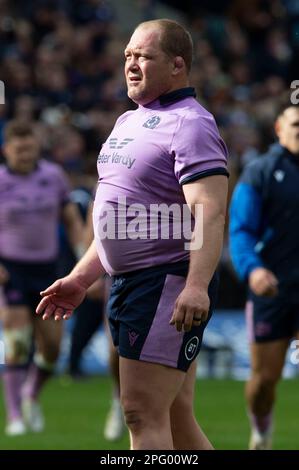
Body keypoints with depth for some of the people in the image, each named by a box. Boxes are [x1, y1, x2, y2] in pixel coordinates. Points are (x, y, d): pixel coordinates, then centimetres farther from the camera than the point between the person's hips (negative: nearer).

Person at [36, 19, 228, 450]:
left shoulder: (189, 125, -11)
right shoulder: (128, 123, 19)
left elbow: (210, 214, -23)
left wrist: (196, 285, -35)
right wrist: (80, 279, 24)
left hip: (168, 285, -9)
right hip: (125, 285, 9)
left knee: (144, 415, -14)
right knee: (176, 421, 10)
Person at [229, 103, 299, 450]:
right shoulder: (259, 173, -2)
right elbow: (241, 231, -9)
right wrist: (252, 268, -27)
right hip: (271, 287, -1)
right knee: (265, 376, 5)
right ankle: (261, 436, 33)